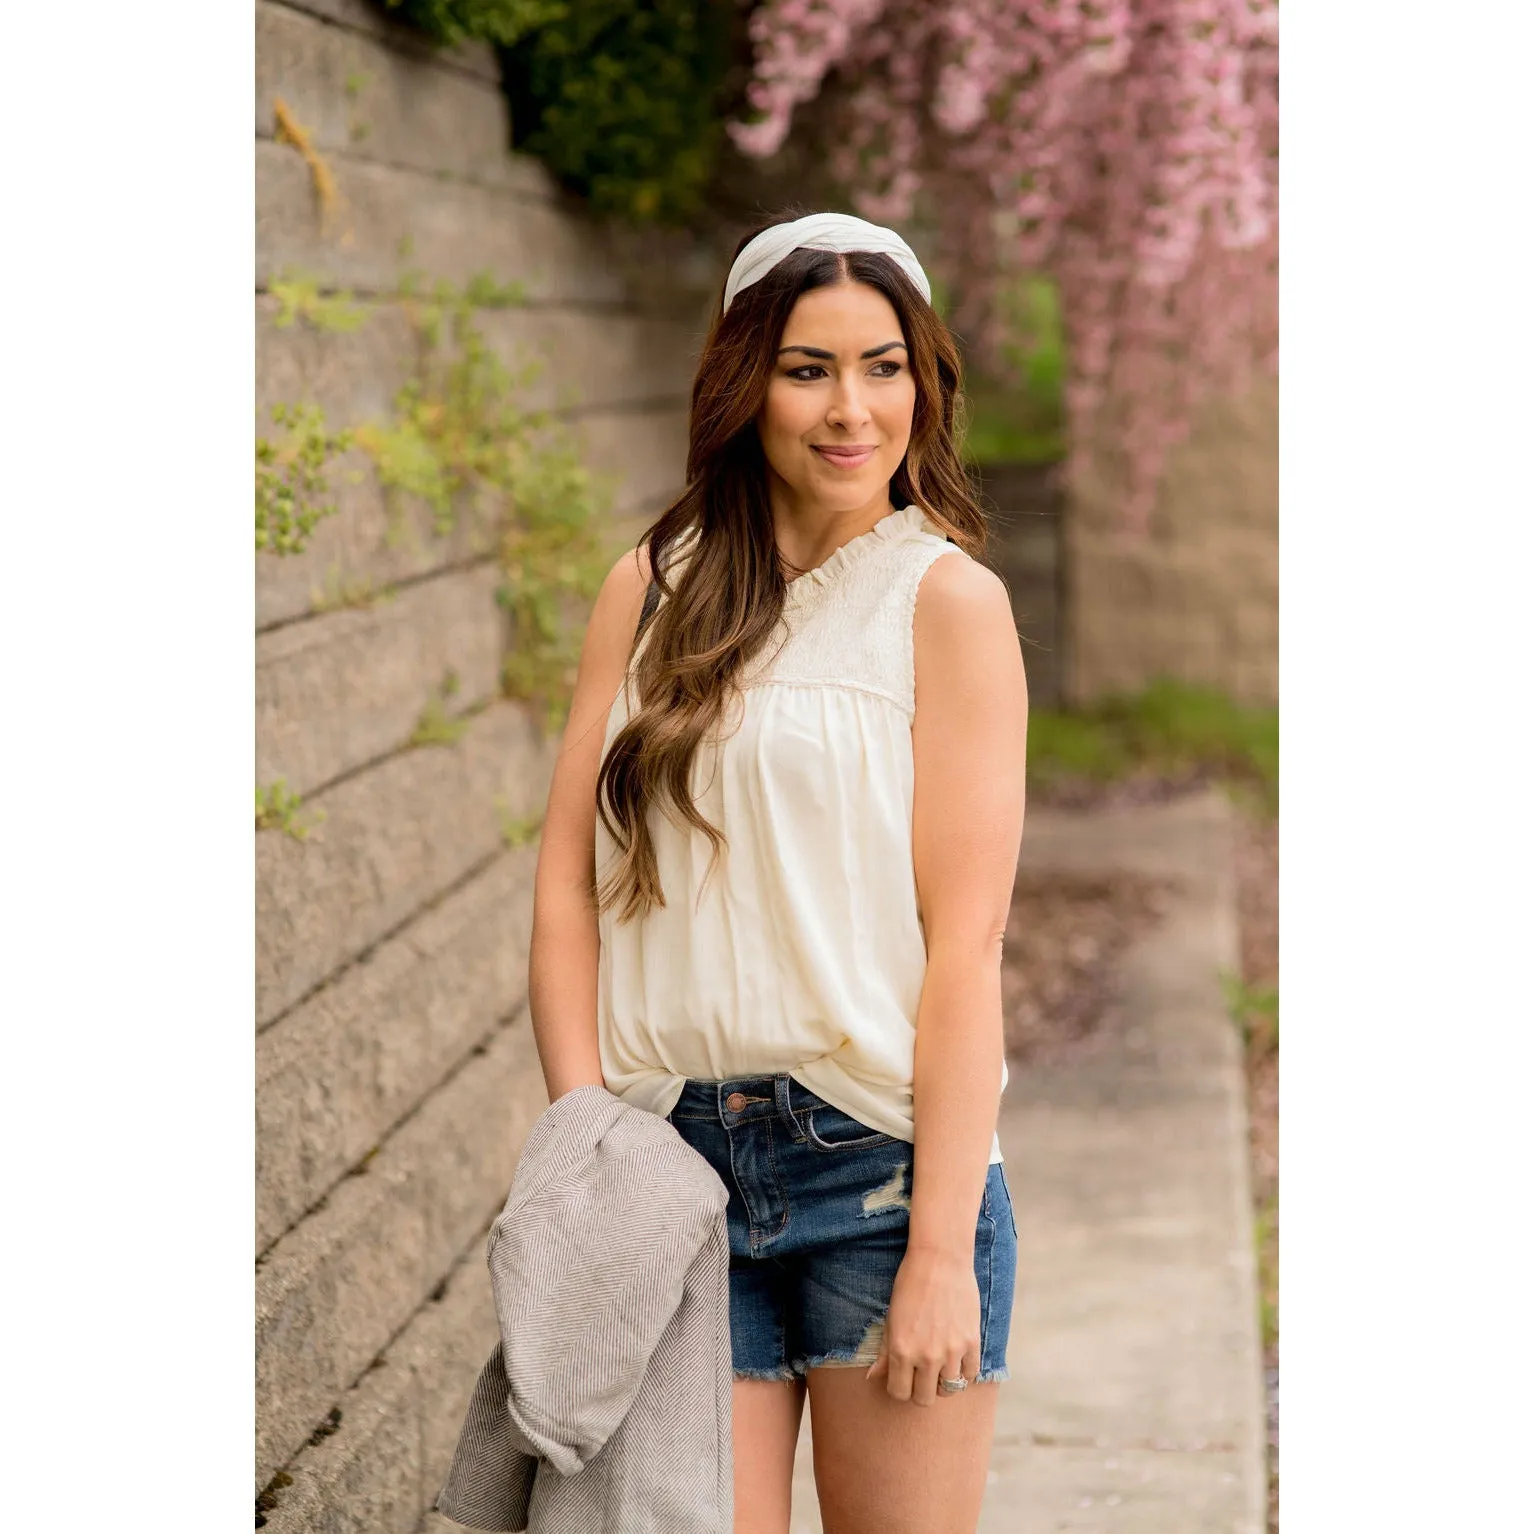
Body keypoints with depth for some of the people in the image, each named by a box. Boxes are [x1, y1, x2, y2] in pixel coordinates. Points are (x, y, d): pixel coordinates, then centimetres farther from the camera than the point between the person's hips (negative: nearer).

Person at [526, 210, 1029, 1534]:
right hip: (677, 1164, 3)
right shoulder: (653, 587, 9)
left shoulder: (946, 596, -2)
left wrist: (942, 1252, -12)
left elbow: (965, 944, -7)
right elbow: (566, 886, 6)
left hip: (884, 1161, -2)